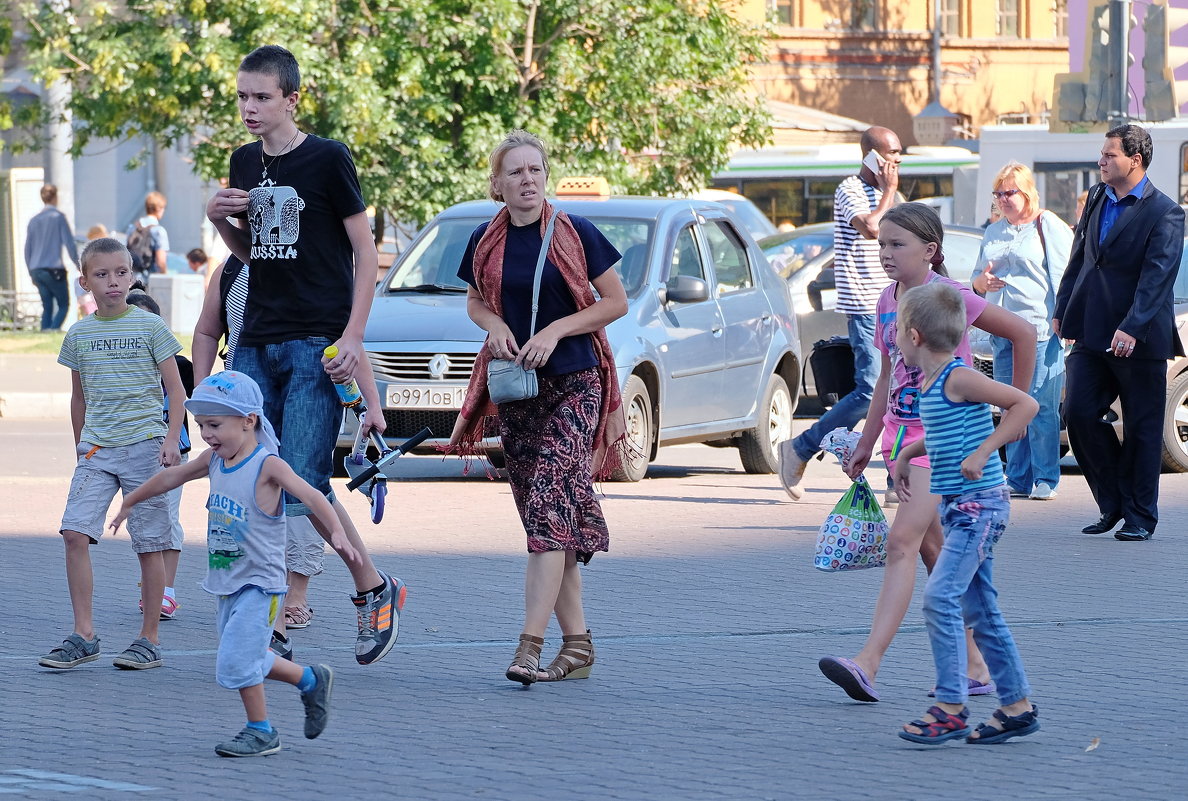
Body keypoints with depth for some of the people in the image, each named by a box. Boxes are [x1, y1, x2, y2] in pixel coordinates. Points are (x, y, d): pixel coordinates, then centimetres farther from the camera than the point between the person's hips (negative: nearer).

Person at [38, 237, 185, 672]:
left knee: (149, 543, -1)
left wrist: (171, 439, -8)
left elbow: (175, 389, 1)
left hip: (144, 444, -3)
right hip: (97, 448, 3)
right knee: (75, 532, -11)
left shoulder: (150, 326, -1)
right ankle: (84, 635, -5)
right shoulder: (78, 334, 9)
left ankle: (149, 640, 8)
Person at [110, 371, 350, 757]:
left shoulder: (267, 466, -18)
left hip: (259, 582, -8)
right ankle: (311, 680, 33)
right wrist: (130, 502, 33)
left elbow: (310, 495, -30)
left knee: (236, 660, -13)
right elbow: (171, 477, 21)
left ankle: (260, 731, 4)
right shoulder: (215, 460, 5)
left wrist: (336, 532, -47)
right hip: (227, 582, 8)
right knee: (246, 661, 14)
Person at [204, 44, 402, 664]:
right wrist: (219, 220, 3)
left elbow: (366, 253, -5)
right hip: (257, 344, 6)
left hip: (317, 345, -6)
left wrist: (352, 336, -14)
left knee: (302, 487, -13)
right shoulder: (245, 163, 13)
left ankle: (375, 590, 6)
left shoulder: (327, 159, -6)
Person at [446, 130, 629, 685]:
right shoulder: (486, 242, 5)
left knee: (549, 508, -16)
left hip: (572, 385, -4)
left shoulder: (575, 234, -5)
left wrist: (557, 330, -13)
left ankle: (530, 646, -22)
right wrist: (494, 325, -3)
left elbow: (616, 302, 0)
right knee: (542, 515, 6)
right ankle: (577, 642, 14)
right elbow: (474, 301, 20)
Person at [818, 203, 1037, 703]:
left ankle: (868, 663, -25)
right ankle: (973, 667, 18)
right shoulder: (888, 301, 9)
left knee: (903, 540, -17)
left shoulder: (949, 297, -12)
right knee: (932, 546, 10)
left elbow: (1023, 333, -6)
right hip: (901, 432, 8)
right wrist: (866, 443, 19)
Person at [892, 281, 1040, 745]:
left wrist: (982, 452, -22)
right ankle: (1017, 707, 16)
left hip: (980, 504, -10)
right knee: (980, 611, 10)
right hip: (961, 509, 10)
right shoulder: (930, 383, 13)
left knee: (940, 597, -16)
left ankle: (950, 708, -15)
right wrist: (906, 454, 24)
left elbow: (1025, 404, -19)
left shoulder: (958, 378, -15)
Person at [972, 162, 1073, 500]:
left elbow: (1066, 277, -4)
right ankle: (1018, 479, 10)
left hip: (1041, 329, -6)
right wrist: (982, 281, -1)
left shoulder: (1050, 226, 0)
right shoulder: (993, 233, 19)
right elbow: (976, 280, 24)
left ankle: (1045, 480, -3)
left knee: (1042, 407, -8)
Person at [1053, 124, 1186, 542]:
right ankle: (1113, 503, 14)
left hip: (1140, 340, -6)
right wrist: (1062, 310, 13)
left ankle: (1140, 518, 14)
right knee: (1079, 414, -2)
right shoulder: (1097, 198, 11)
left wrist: (1131, 328, -27)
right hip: (1091, 335, 6)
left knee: (1142, 428, 3)